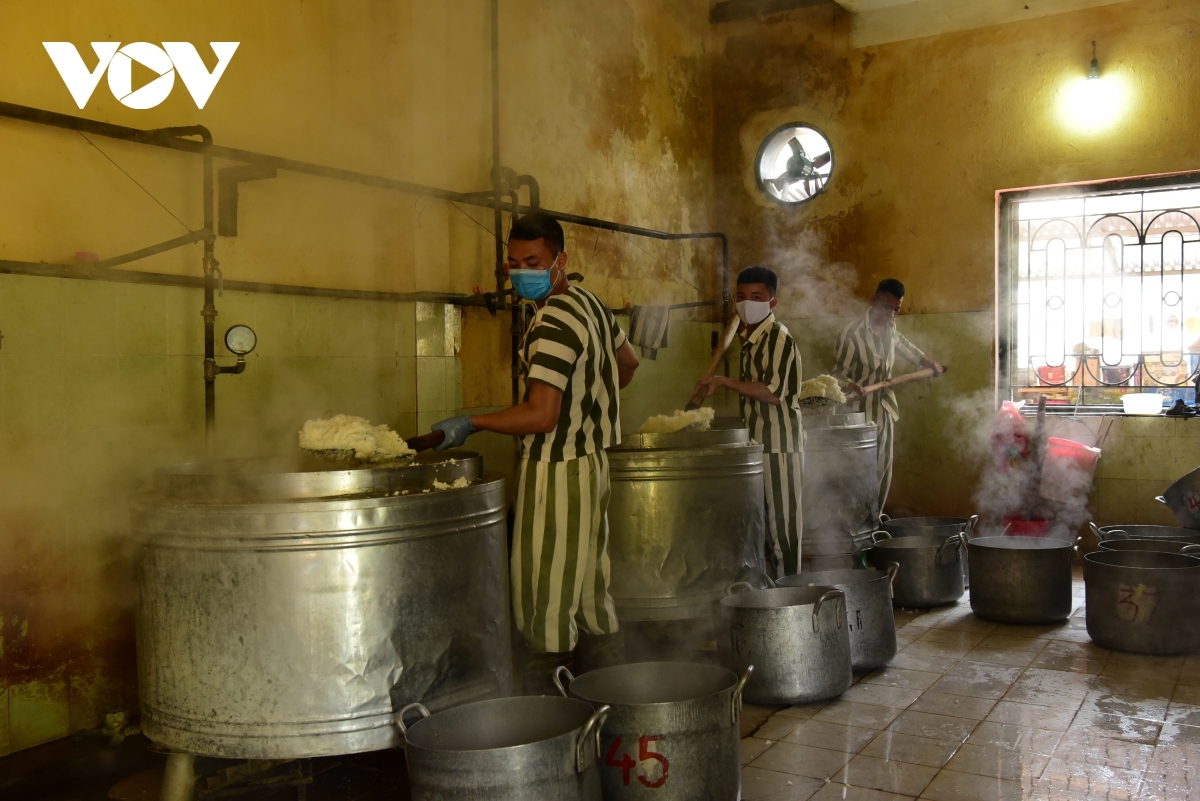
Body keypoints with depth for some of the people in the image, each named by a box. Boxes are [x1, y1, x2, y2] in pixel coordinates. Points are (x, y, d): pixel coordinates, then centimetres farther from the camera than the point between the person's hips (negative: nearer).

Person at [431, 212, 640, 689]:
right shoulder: (590, 303, 11)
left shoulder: (555, 322, -20)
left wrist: (471, 424, -19)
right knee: (588, 590, 18)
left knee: (547, 612, -4)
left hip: (557, 471, -10)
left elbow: (540, 416, -26)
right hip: (590, 461, 10)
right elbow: (627, 362, 27)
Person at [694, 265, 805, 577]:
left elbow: (774, 393, -21)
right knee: (763, 520, 14)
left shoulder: (779, 338, -14)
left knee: (782, 521, -3)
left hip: (779, 445, -9)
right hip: (758, 441, 9)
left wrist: (724, 382, -19)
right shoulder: (749, 336, 13)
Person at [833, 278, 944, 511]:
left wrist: (931, 364, 29)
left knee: (884, 469, 10)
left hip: (886, 408, 7)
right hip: (863, 411, -7)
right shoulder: (852, 333, -18)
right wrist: (850, 386, -38)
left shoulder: (890, 329, 5)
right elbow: (838, 371, -18)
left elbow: (905, 346, 26)